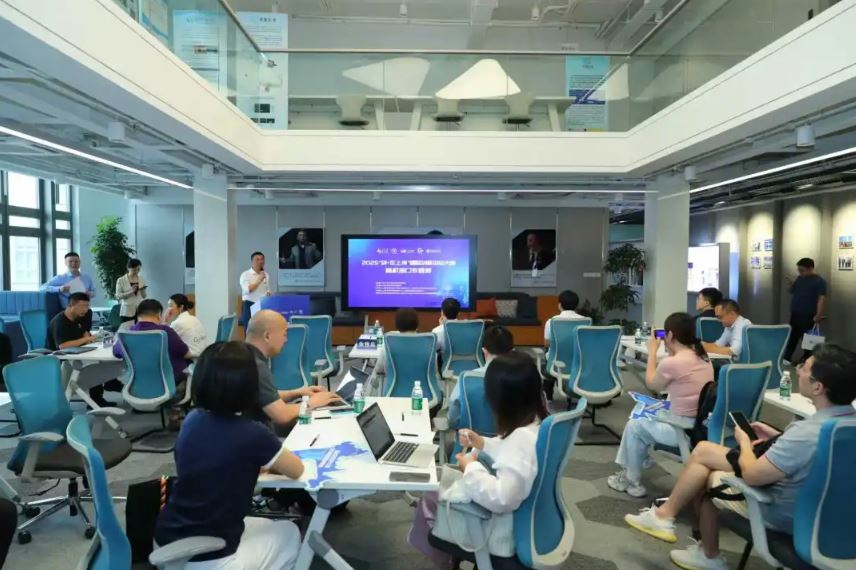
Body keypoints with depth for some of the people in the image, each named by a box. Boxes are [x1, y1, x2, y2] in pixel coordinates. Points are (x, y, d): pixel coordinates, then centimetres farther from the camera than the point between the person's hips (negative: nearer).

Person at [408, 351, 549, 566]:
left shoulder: (522, 437, -36)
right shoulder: (537, 419, -7)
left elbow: (501, 498, -38)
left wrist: (471, 467, -23)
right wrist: (482, 443, 3)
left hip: (506, 521, -8)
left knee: (430, 498, 9)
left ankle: (442, 557, 37)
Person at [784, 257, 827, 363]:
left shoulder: (819, 281, -11)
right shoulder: (799, 278, 10)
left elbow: (822, 299, -19)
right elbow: (792, 292, 22)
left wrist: (819, 315, -27)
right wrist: (790, 285, -1)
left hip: (808, 317, -7)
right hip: (795, 315, 7)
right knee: (791, 339, 13)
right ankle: (785, 360, 20)